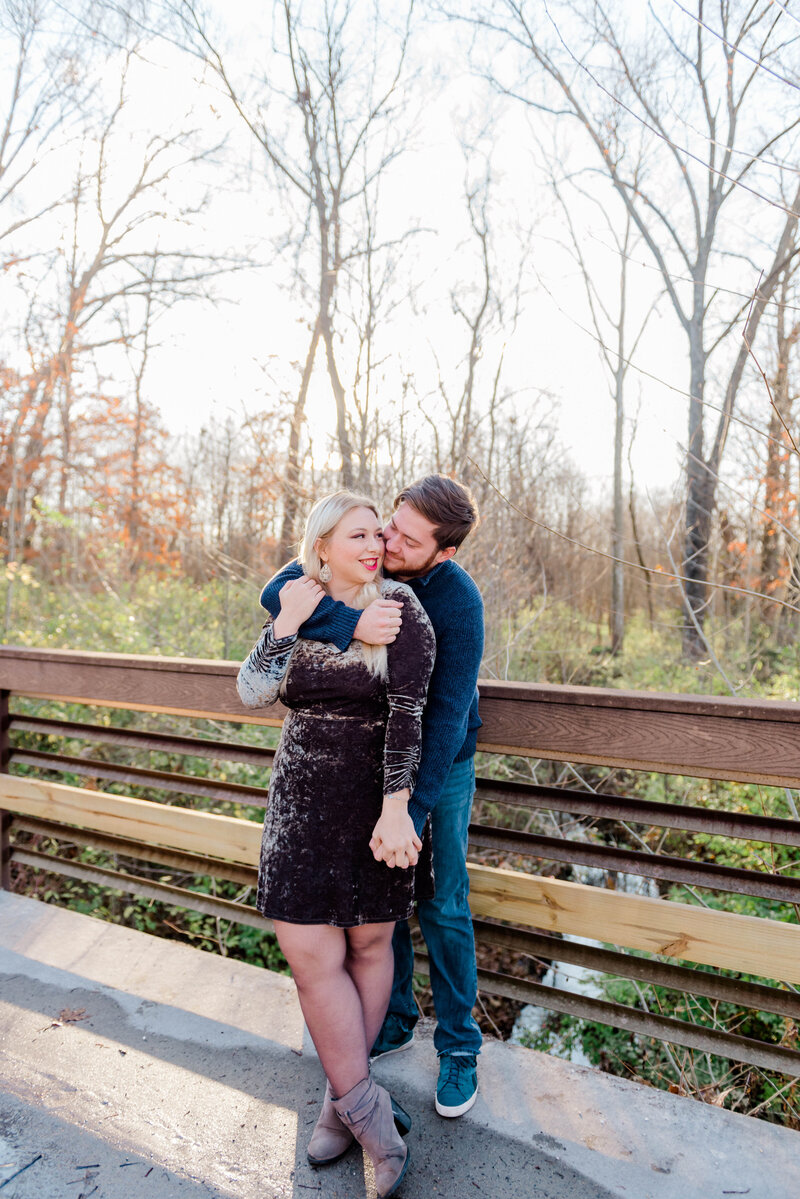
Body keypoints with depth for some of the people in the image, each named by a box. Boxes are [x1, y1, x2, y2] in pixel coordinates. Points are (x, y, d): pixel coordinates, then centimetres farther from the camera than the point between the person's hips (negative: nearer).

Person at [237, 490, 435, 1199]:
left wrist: (395, 810, -20)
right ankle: (365, 1104, 20)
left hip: (377, 802, -3)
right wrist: (287, 625, -13)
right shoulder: (296, 608, 4)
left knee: (370, 945, 10)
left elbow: (407, 712, -15)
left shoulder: (399, 608, -8)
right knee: (310, 952, 0)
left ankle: (346, 1098, 32)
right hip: (304, 801, 3)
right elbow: (252, 694, -4)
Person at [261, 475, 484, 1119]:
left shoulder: (459, 601, -25)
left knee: (443, 907, 6)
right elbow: (278, 593, -29)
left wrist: (412, 809, -30)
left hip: (441, 765, -4)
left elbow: (449, 713, -26)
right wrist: (349, 622, -47)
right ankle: (394, 1020, 37)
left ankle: (459, 1046, 27)